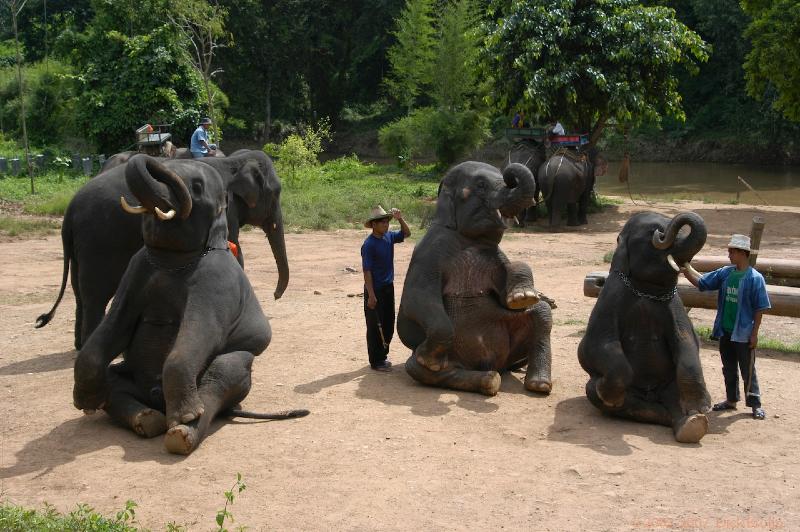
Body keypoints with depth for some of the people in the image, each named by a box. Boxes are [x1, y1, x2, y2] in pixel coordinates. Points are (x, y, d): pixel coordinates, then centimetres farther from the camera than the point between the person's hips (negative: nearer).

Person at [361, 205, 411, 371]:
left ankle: (382, 356, 29)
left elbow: (407, 233, 20)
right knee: (375, 327, 1)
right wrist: (371, 295, -21)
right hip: (375, 290, -8)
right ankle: (375, 361, 11)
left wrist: (400, 219, 0)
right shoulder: (369, 244, -17)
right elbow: (367, 271, -18)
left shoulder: (389, 236, 4)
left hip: (388, 287, 8)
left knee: (388, 325, 15)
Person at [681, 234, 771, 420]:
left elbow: (759, 308, -10)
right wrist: (686, 270, -6)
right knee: (728, 369, 16)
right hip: (725, 332, 6)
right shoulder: (725, 273, 3)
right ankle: (731, 400, 29)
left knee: (748, 370, 2)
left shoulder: (754, 278, -12)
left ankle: (755, 404, 13)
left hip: (743, 334, -6)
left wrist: (754, 333, -11)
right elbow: (701, 282, 8)